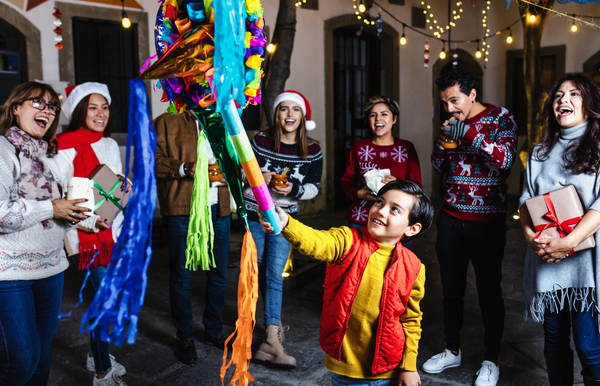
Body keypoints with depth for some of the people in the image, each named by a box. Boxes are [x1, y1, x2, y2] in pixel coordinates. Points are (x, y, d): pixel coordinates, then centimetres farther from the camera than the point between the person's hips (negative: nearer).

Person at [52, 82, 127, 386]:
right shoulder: (65, 150, -10)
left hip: (112, 232, 7)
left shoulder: (110, 144, 11)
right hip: (84, 236, -6)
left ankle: (96, 354, 33)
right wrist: (92, 222, -23)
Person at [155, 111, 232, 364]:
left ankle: (214, 331, 29)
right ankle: (185, 337, 21)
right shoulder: (166, 122, 3)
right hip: (182, 210, -5)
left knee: (218, 274, 12)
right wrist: (183, 169, -20)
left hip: (218, 210, 5)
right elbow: (154, 160, -6)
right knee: (181, 276, 5)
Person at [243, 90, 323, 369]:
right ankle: (275, 322, 30)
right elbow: (242, 170, 1)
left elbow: (313, 186, 1)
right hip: (254, 213, 1)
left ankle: (271, 341, -6)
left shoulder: (312, 151, -6)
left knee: (275, 274, -9)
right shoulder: (260, 140, -8)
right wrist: (259, 177, -21)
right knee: (259, 271, 8)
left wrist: (294, 189, -20)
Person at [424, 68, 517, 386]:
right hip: (451, 218, 5)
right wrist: (440, 146, -6)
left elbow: (505, 160, -17)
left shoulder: (501, 118, -4)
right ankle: (452, 351, 28)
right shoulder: (452, 124, 10)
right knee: (451, 288, 12)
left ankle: (491, 360, 21)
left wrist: (471, 134, -27)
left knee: (489, 291, 5)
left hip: (487, 221, -4)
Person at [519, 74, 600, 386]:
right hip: (546, 263, 4)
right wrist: (530, 235, -10)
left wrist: (568, 242, -22)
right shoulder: (539, 154, 15)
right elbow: (526, 200, 10)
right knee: (554, 341, 13)